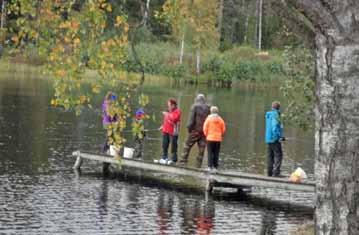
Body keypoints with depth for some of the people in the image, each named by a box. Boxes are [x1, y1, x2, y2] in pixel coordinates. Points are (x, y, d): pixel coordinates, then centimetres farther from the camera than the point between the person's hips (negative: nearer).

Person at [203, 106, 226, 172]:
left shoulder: (209, 118, -6)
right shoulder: (220, 119, 0)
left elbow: (205, 128, -7)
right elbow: (223, 129, 2)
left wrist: (206, 135, 8)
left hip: (210, 138, -2)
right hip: (218, 139, 2)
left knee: (210, 153, 1)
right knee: (216, 153, 6)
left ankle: (210, 166, -5)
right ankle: (215, 167, 5)